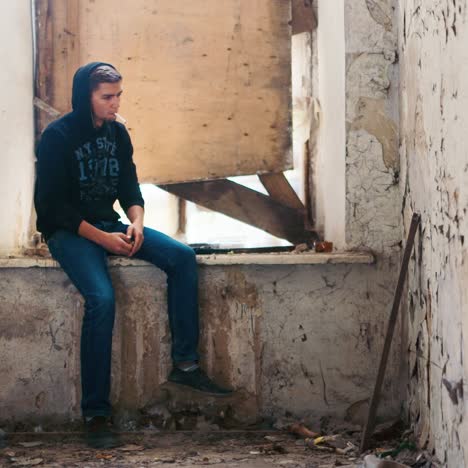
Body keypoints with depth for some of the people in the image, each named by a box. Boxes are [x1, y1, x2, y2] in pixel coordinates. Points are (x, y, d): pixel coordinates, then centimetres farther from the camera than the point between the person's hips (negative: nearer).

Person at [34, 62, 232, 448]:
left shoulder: (118, 133, 7)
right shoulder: (58, 136, -13)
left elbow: (130, 188, 12)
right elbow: (52, 204, -15)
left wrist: (136, 222, -11)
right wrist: (101, 238, -21)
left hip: (108, 224, 7)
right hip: (68, 230, -6)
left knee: (182, 257, -14)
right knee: (102, 297, -31)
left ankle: (185, 364, -10)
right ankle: (95, 415, -25)